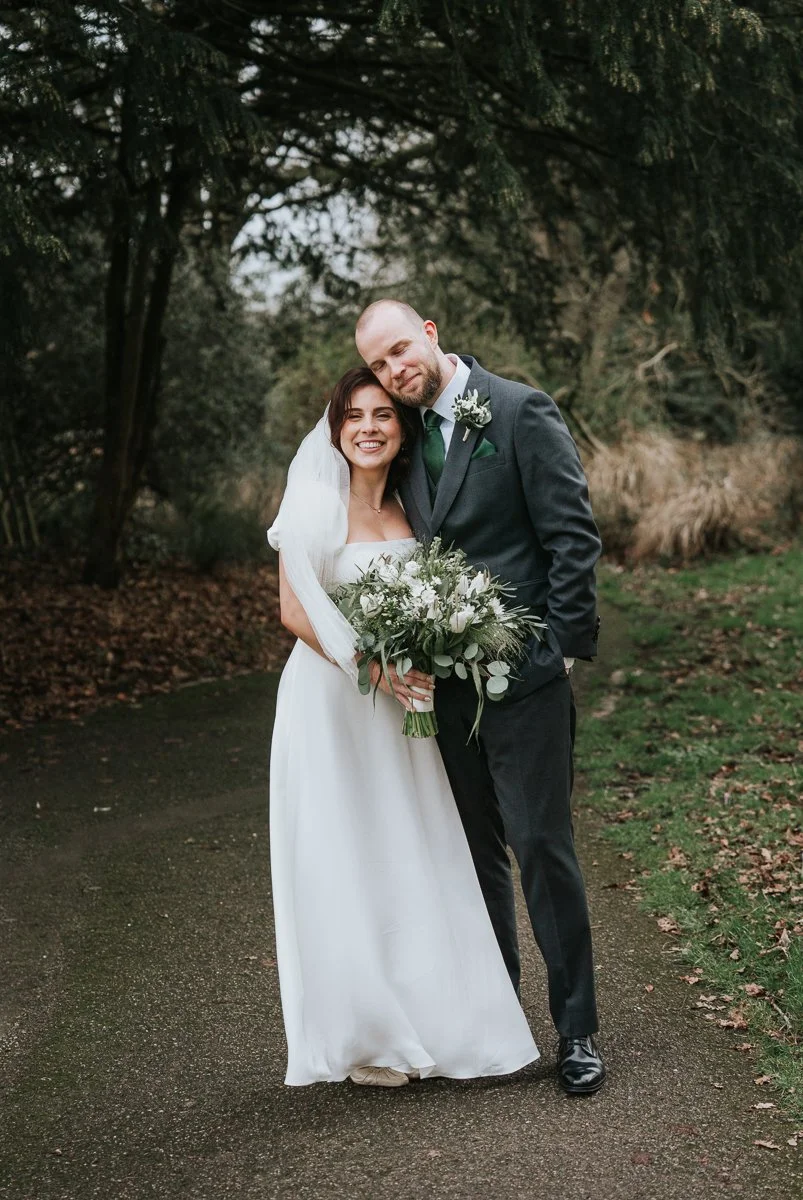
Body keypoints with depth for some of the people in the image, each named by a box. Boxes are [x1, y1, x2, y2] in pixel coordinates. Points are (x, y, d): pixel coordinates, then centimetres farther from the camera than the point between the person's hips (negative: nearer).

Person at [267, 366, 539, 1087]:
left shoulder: (408, 508, 7)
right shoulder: (317, 505, -9)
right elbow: (295, 611, -12)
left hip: (399, 703, 5)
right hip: (329, 700, -5)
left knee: (414, 859, 7)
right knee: (342, 861, 1)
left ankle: (430, 1023, 20)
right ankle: (360, 1035, 12)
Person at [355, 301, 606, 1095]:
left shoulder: (522, 412, -8)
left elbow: (573, 535, -11)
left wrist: (563, 645, -14)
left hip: (522, 674, -6)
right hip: (447, 682, 7)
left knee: (541, 844, -3)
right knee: (476, 848, 15)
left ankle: (575, 1029, 10)